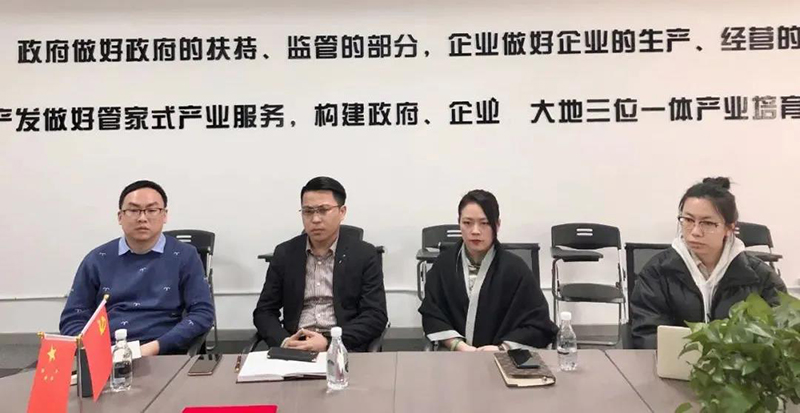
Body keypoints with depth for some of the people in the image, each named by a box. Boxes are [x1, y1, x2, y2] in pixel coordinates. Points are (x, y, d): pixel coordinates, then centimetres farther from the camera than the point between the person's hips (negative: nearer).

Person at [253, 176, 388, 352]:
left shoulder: (364, 254, 1)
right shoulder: (285, 253, 8)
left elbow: (376, 316, -5)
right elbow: (264, 312, 9)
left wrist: (329, 343, -17)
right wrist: (284, 342, -11)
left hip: (344, 348, -1)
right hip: (295, 347, 2)